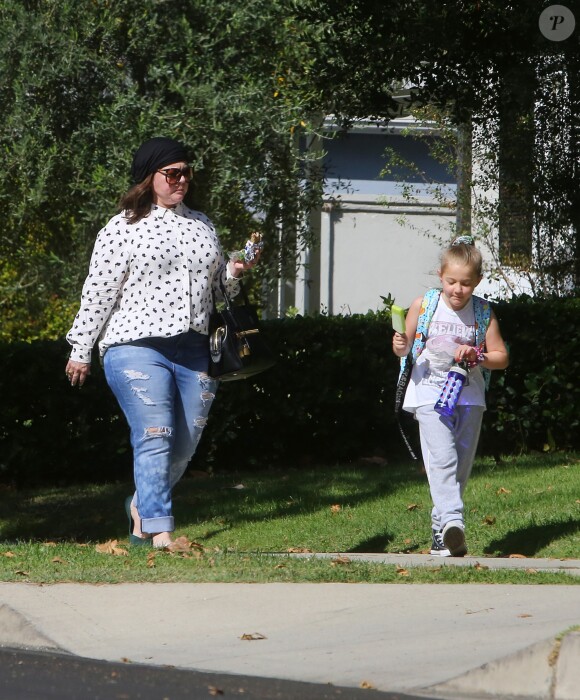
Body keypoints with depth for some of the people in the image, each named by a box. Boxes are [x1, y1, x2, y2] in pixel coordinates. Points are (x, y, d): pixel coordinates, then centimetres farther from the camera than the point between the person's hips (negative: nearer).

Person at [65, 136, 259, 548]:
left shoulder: (202, 225, 18)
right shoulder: (122, 229, 0)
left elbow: (216, 287, 27)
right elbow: (98, 294, 0)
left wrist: (234, 273, 5)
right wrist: (80, 351, -1)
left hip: (194, 352, 6)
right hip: (137, 348, -5)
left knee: (184, 446, 6)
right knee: (154, 439, -15)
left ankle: (141, 507, 29)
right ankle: (160, 534, -16)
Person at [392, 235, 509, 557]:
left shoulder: (483, 313, 2)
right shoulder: (424, 305, 0)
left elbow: (501, 357, 5)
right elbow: (405, 349, 8)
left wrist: (476, 356, -14)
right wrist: (401, 347, -15)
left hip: (469, 396, 3)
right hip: (430, 394, -3)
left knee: (461, 464, 5)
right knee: (442, 458, -19)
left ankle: (440, 531, 16)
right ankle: (452, 521, -33)